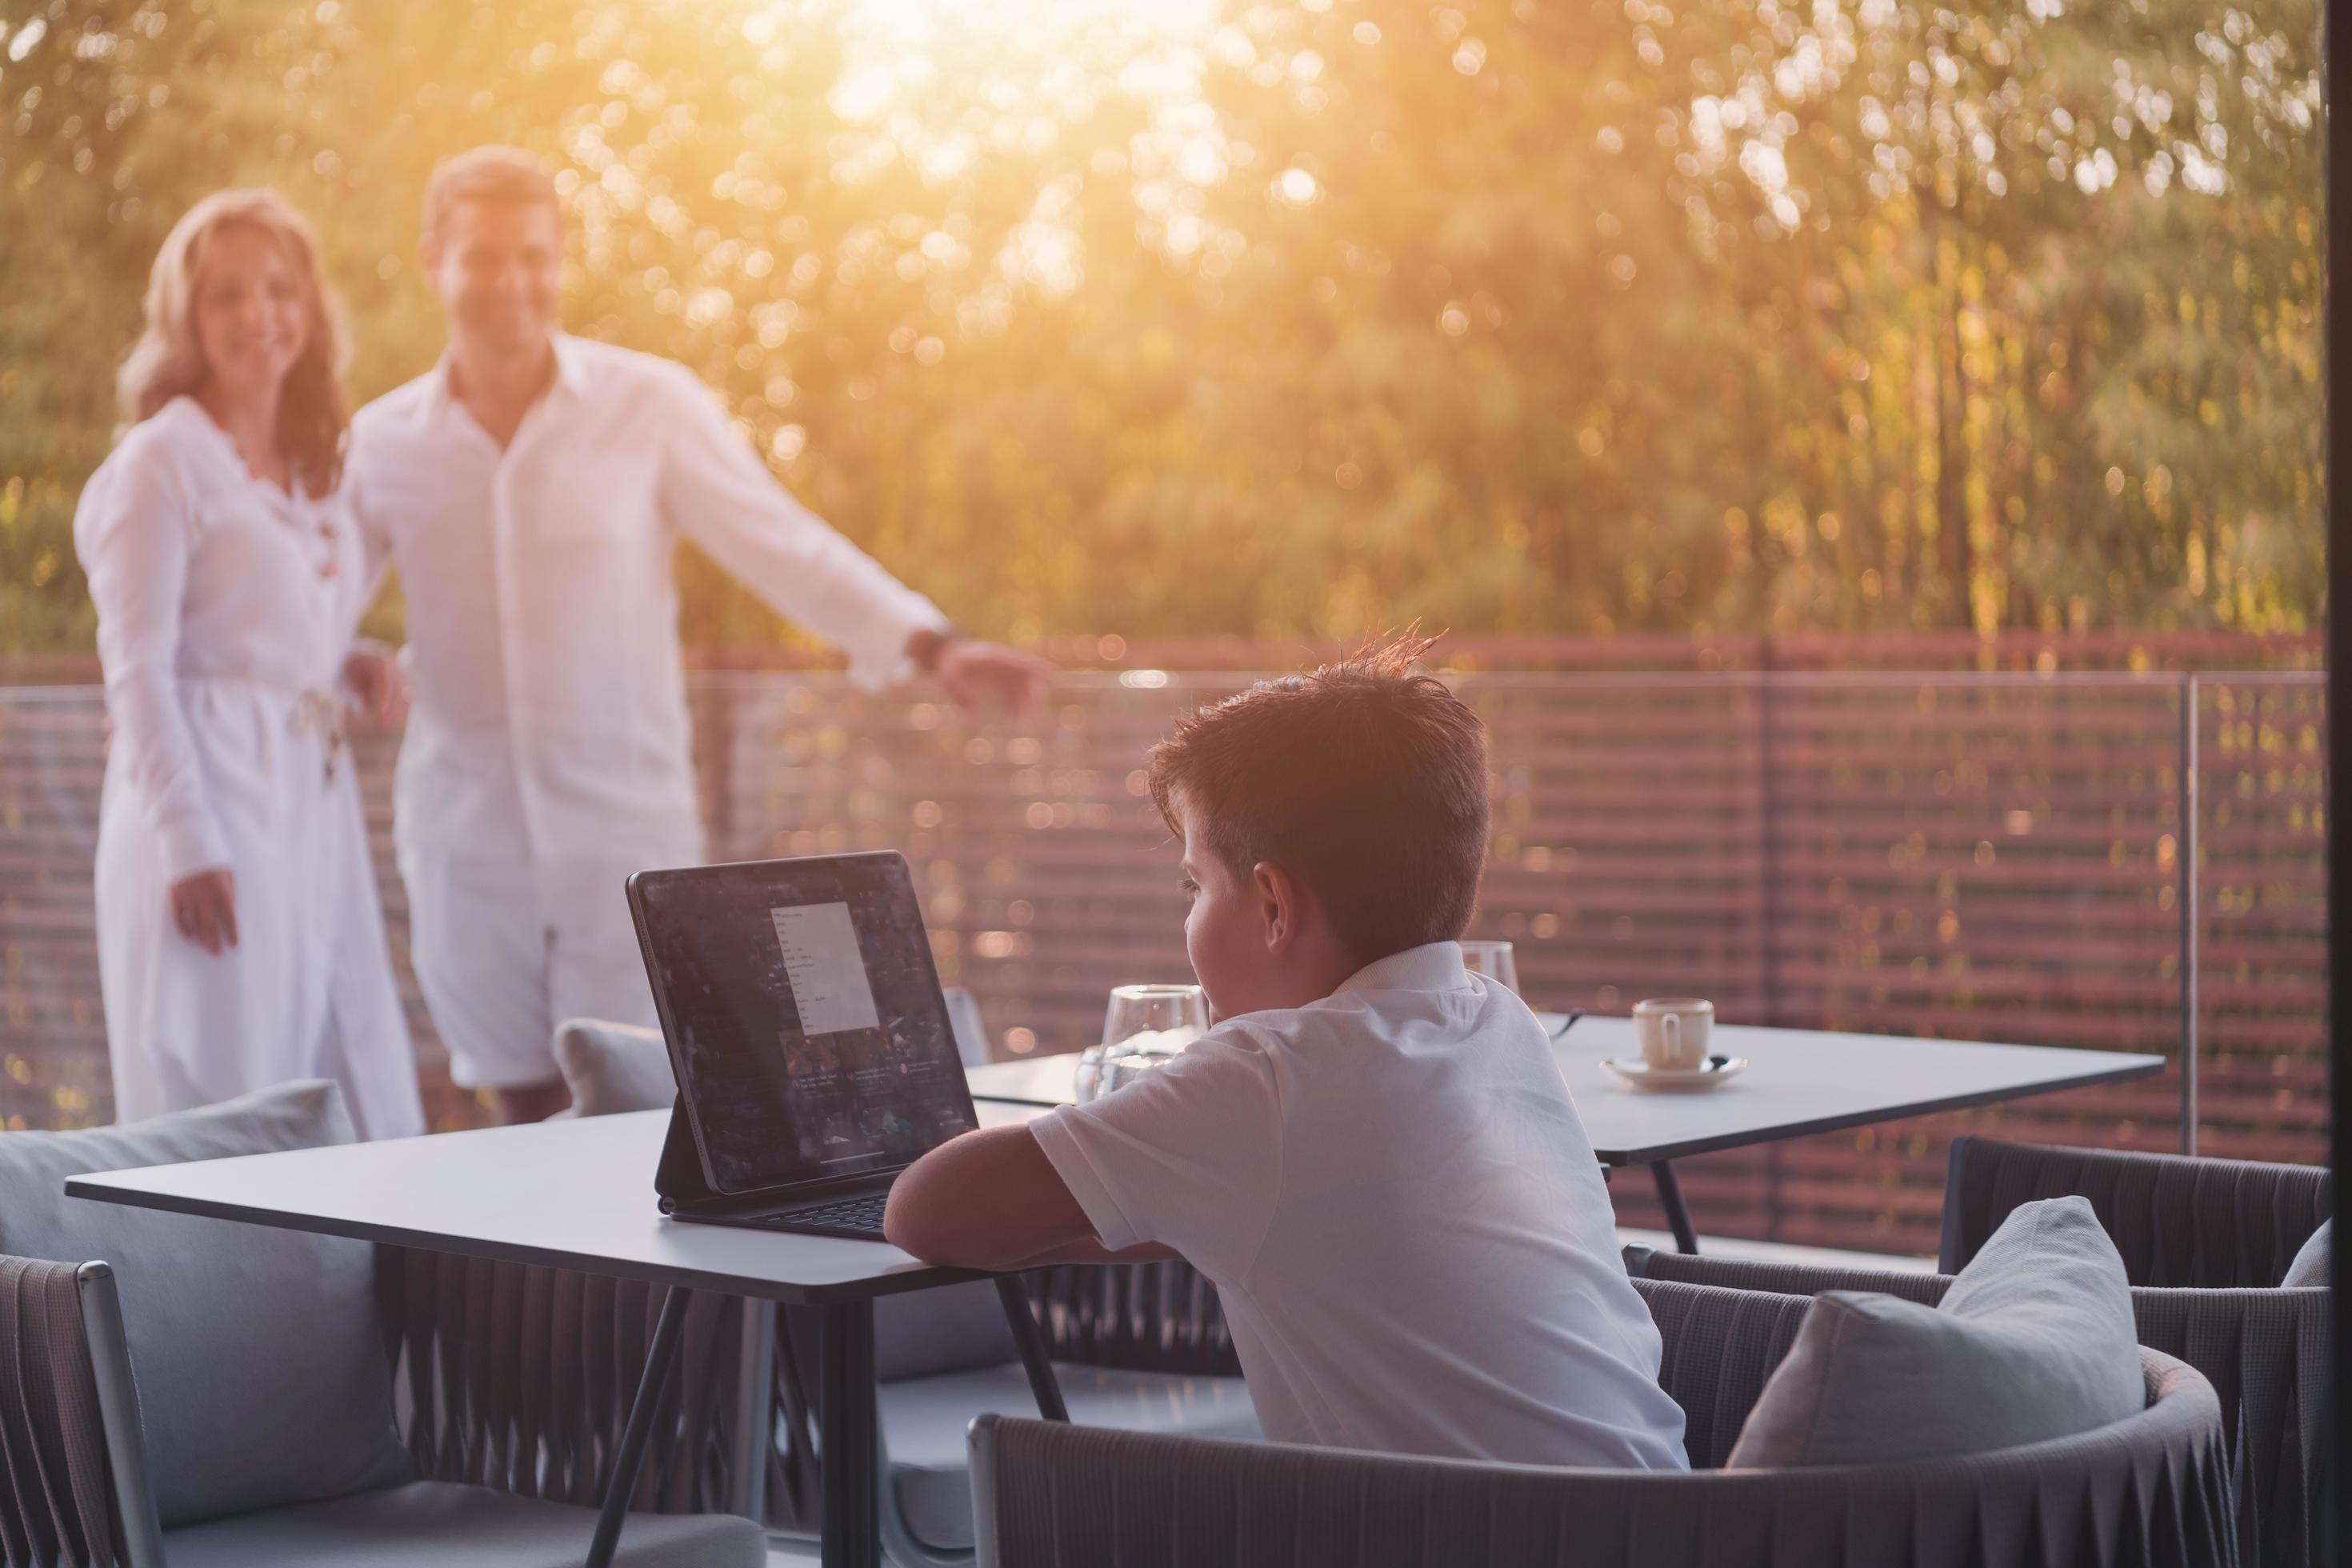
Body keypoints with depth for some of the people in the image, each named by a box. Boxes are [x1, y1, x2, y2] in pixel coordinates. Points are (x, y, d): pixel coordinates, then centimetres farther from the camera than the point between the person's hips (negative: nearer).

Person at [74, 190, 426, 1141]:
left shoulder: (310, 469, 17)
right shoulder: (163, 461, -6)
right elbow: (137, 668, -12)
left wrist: (355, 669, 4)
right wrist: (187, 844, -19)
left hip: (315, 804, 8)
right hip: (214, 807, -8)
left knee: (367, 1115, 7)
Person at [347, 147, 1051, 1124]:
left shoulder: (648, 407, -2)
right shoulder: (383, 442, 4)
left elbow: (786, 549, -3)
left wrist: (933, 646, -15)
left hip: (625, 826, -2)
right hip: (466, 846, 2)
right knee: (525, 1122, 9)